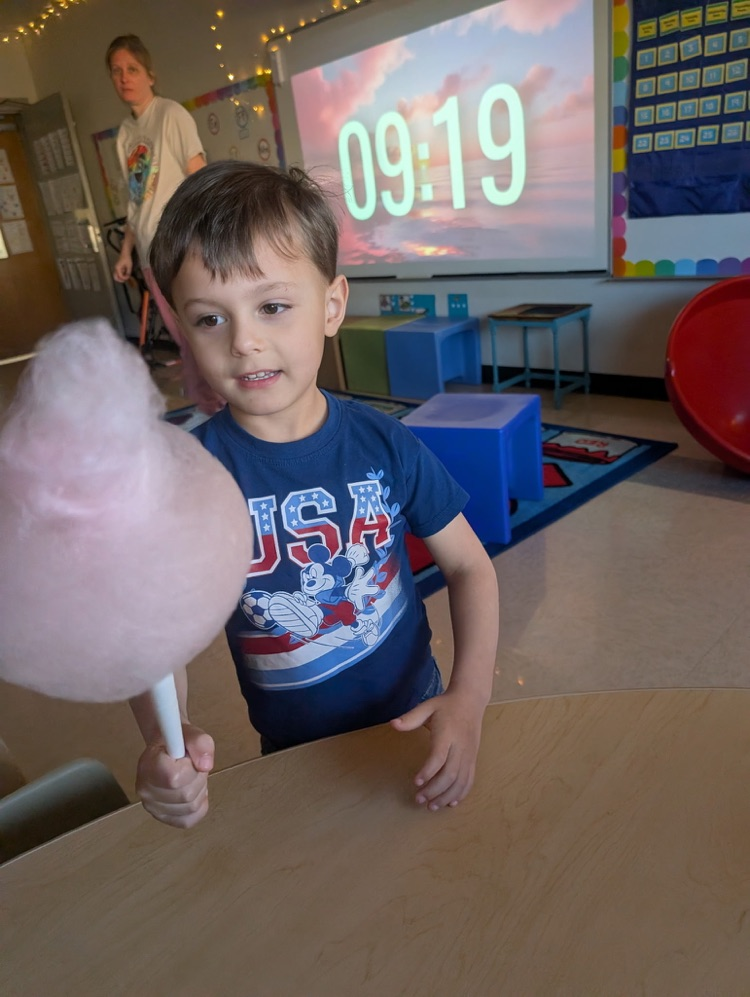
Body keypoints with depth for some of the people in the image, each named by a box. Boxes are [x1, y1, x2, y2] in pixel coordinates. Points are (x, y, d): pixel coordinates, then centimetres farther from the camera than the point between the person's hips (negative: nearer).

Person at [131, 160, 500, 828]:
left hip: (417, 720, 2)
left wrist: (469, 697, -20)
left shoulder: (385, 444, -16)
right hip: (295, 752, -1)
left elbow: (468, 566, -8)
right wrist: (162, 746, -39)